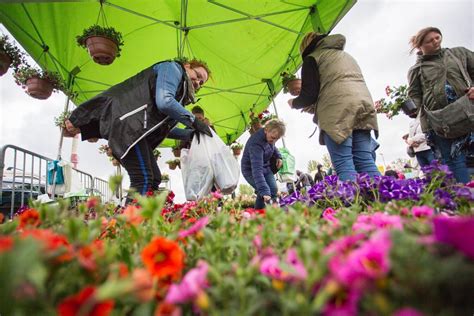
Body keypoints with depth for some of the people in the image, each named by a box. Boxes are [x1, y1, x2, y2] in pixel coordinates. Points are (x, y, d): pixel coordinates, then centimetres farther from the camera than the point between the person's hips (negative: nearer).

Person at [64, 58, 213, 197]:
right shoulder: (173, 68, 3)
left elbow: (163, 128, 25)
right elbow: (164, 102, -17)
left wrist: (189, 134, 15)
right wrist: (193, 121, -8)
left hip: (134, 126, 10)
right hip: (127, 119, -10)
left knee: (154, 178, 6)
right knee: (143, 179, -18)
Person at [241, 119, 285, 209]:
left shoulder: (269, 137, -11)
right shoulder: (256, 143, -37)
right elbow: (257, 169, -46)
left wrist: (278, 156, 0)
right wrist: (264, 191, -52)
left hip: (265, 166, 8)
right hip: (251, 170, -8)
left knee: (274, 190, -1)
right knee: (264, 194, -20)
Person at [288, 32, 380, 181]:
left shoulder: (313, 58, 11)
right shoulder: (346, 55, 35)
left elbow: (309, 94, -1)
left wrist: (294, 103, 22)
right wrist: (315, 107, 37)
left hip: (338, 113, -7)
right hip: (363, 107, 7)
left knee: (344, 166, -11)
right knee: (366, 162, 1)